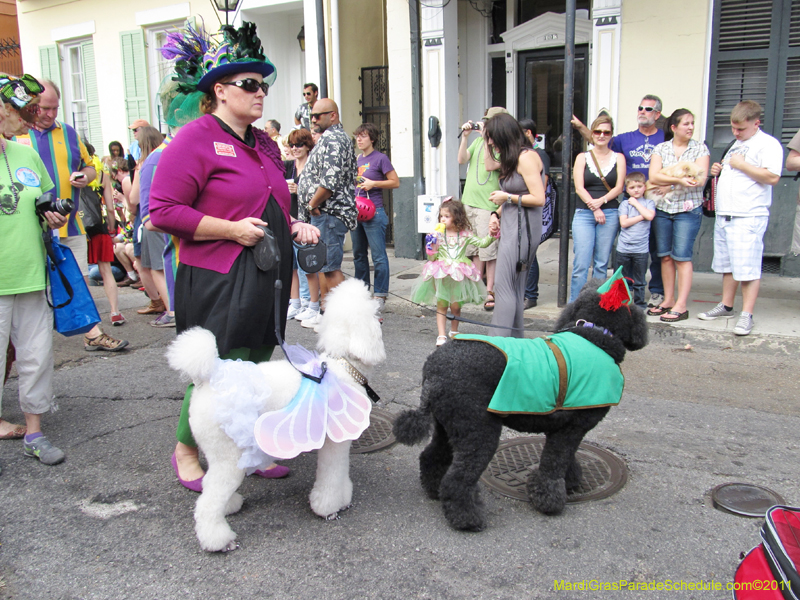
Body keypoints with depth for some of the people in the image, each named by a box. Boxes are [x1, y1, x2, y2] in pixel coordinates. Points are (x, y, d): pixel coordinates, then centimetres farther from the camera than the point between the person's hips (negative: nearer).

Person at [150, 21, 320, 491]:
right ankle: (186, 450, 20)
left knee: (256, 367, 12)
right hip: (217, 282, -7)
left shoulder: (266, 145, 17)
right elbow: (164, 210, -15)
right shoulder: (196, 139, -9)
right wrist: (232, 230, -18)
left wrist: (295, 227, 10)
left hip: (268, 278, 8)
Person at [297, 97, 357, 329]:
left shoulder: (332, 139, -13)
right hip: (325, 214, 11)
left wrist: (312, 204, -12)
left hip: (328, 213, -11)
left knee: (330, 267, -9)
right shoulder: (339, 137, 20)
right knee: (324, 264, 16)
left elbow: (330, 182, -25)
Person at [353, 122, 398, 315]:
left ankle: (380, 294, -1)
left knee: (378, 255, -6)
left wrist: (373, 183, -13)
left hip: (374, 212, -7)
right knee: (359, 255, 13)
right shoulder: (357, 159, 16)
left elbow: (395, 182, -5)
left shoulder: (380, 158, -3)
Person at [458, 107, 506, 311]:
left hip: (488, 204, -7)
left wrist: (485, 136, -18)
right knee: (475, 249, 13)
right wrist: (465, 136, -2)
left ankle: (490, 291, 1)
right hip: (469, 202, 7)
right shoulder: (478, 140, 15)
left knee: (489, 250, -5)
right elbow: (462, 159, 8)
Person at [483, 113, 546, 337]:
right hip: (511, 227, 9)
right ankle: (515, 340, 16)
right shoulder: (512, 158, 16)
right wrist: (497, 215, 7)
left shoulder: (526, 157, -12)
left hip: (522, 229, -9)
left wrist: (507, 197, -9)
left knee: (503, 286, -11)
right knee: (515, 288, 10)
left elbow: (538, 199, -18)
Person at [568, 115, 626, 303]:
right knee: (581, 264, -8)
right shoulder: (582, 157, 9)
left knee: (601, 264, 3)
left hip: (610, 214, 1)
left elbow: (619, 188, 2)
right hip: (584, 214, -1)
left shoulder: (618, 158, 11)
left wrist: (601, 201, -14)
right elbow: (579, 187, 0)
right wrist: (594, 208, -11)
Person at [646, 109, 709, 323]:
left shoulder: (700, 148, 3)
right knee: (665, 256, 6)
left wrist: (666, 177, -12)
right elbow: (653, 177, -9)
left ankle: (681, 306, -4)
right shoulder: (660, 149, 6)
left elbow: (700, 179, -10)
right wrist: (679, 179, -23)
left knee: (682, 257, -6)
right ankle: (668, 300, 17)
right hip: (662, 208, 3)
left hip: (688, 209, -3)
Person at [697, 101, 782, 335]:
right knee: (727, 264, 15)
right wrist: (719, 170, 12)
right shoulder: (737, 144, 20)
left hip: (749, 217, -9)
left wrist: (741, 165, -16)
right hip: (725, 214, 9)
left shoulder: (768, 144, -8)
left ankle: (746, 315, -4)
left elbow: (772, 177, -21)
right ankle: (726, 306, 26)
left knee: (748, 267, -8)